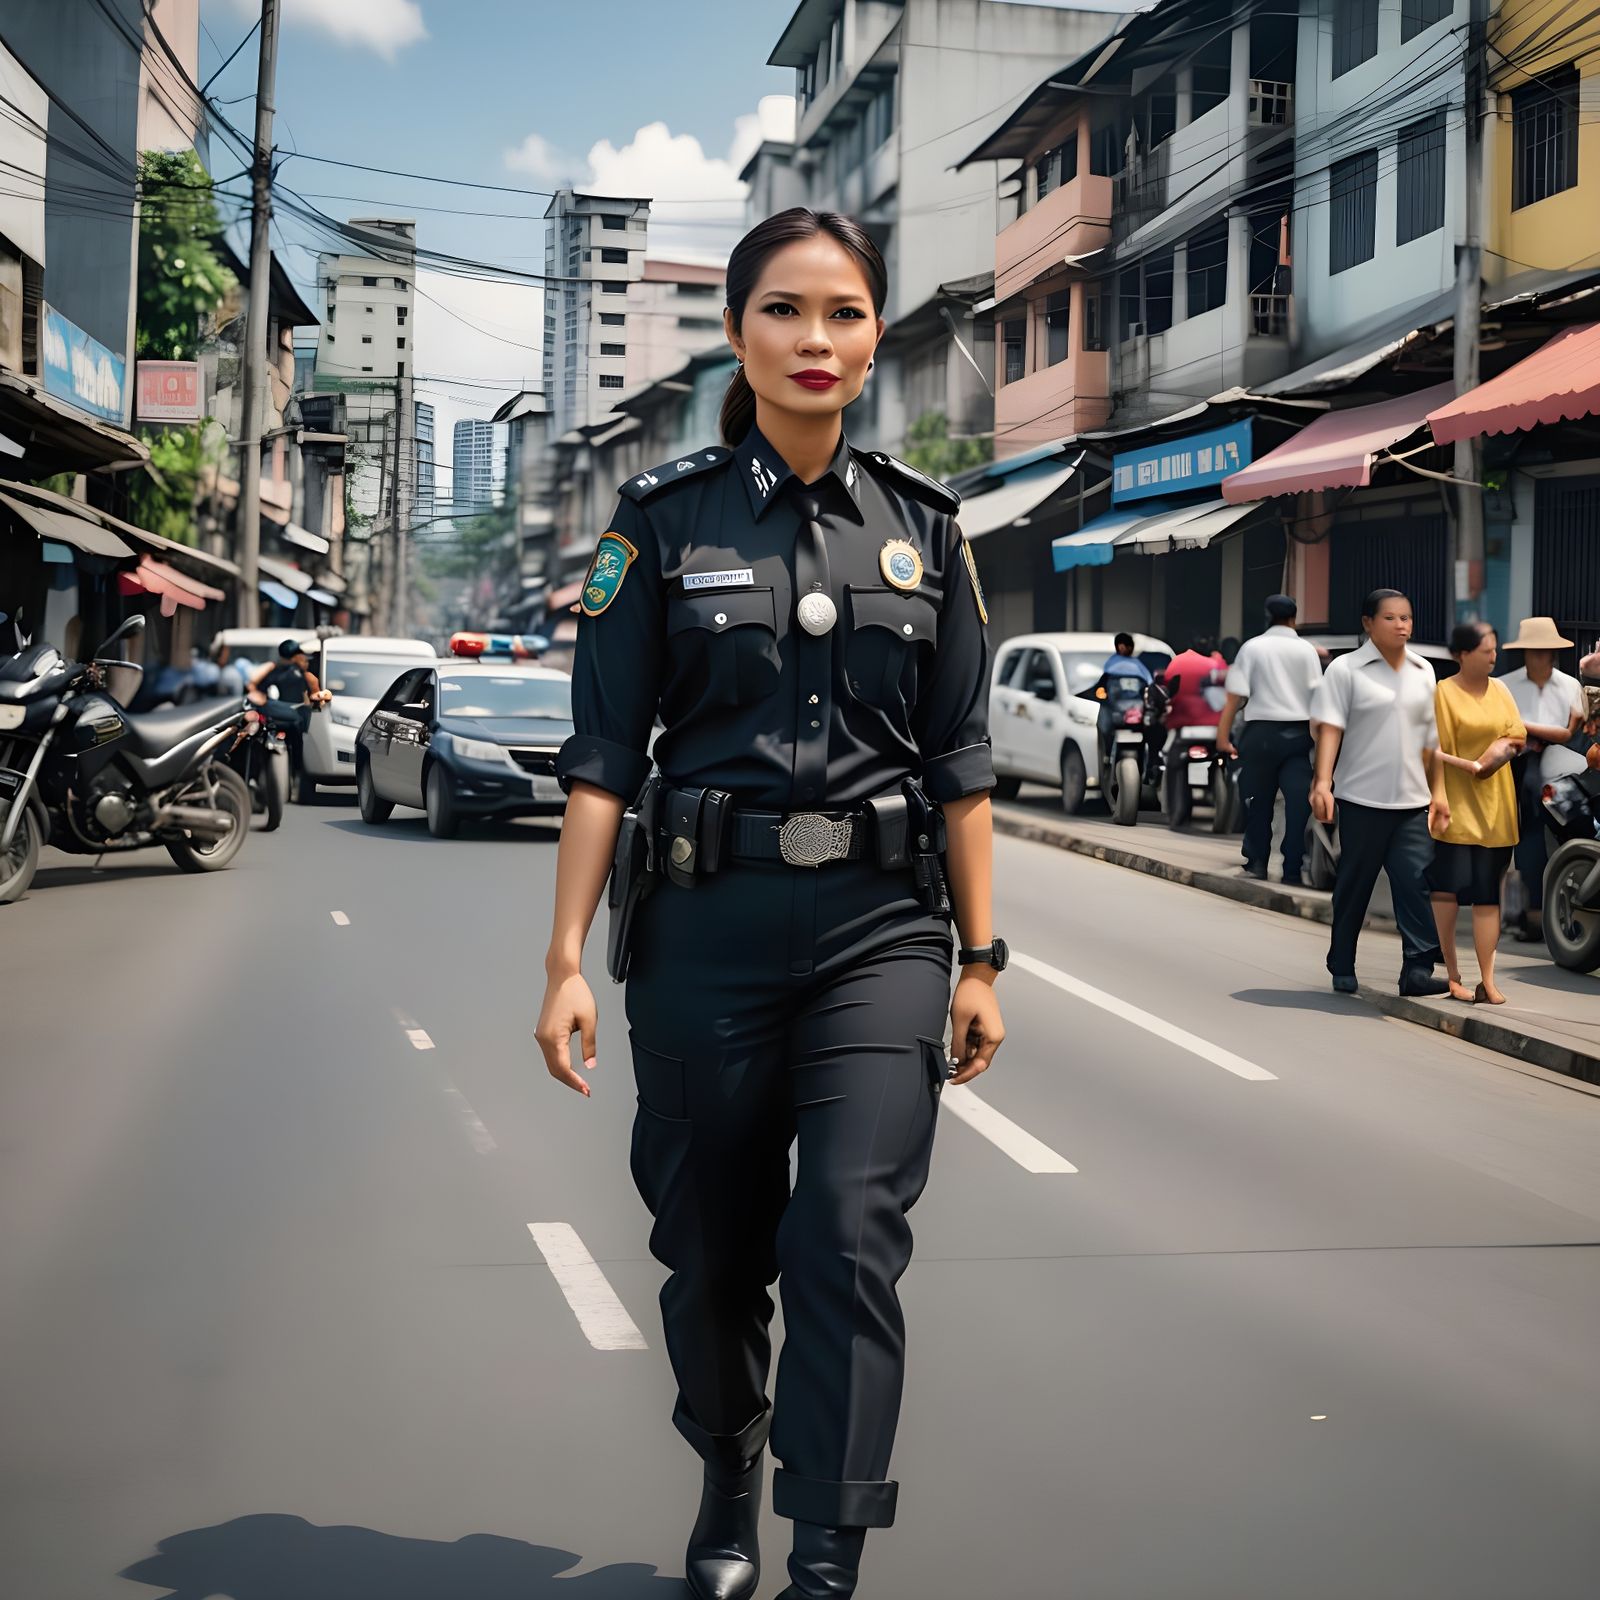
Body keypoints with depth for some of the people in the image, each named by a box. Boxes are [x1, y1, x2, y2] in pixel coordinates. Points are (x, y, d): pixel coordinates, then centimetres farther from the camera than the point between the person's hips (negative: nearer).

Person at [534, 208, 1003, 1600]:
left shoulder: (923, 526, 6)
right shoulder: (666, 517, 1)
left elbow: (960, 765, 8)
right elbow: (605, 756, -1)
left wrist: (980, 959, 6)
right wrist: (568, 959, -6)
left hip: (879, 926, 1)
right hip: (707, 924, 0)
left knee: (852, 1238, -11)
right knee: (713, 1249, 11)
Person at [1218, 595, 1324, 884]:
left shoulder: (1252, 648, 2)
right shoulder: (1306, 650, 4)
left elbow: (1235, 696, -4)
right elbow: (1317, 696, -2)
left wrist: (1224, 733, -4)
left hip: (1262, 731, 0)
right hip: (1298, 733, 0)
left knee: (1259, 799, 10)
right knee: (1298, 802, -1)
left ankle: (1257, 862, 14)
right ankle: (1292, 869, -4)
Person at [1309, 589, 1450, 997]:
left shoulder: (1423, 672, 12)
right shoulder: (1346, 669, -2)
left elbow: (1432, 738, 16)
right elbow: (1329, 727, -10)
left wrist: (1438, 792, 13)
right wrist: (1322, 781, -21)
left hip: (1413, 802, 3)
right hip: (1363, 798, -3)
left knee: (1415, 883, -7)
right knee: (1354, 886, 6)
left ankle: (1418, 968, -9)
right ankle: (1342, 967, 18)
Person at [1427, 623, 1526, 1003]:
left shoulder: (1499, 689, 9)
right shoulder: (1443, 693, -6)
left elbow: (1518, 735, 7)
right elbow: (1434, 750, -9)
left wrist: (1500, 747, -13)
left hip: (1493, 805, 4)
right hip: (1456, 804, -4)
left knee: (1488, 893, 2)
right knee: (1448, 887, -7)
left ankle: (1487, 980, 2)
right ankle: (1450, 974, 4)